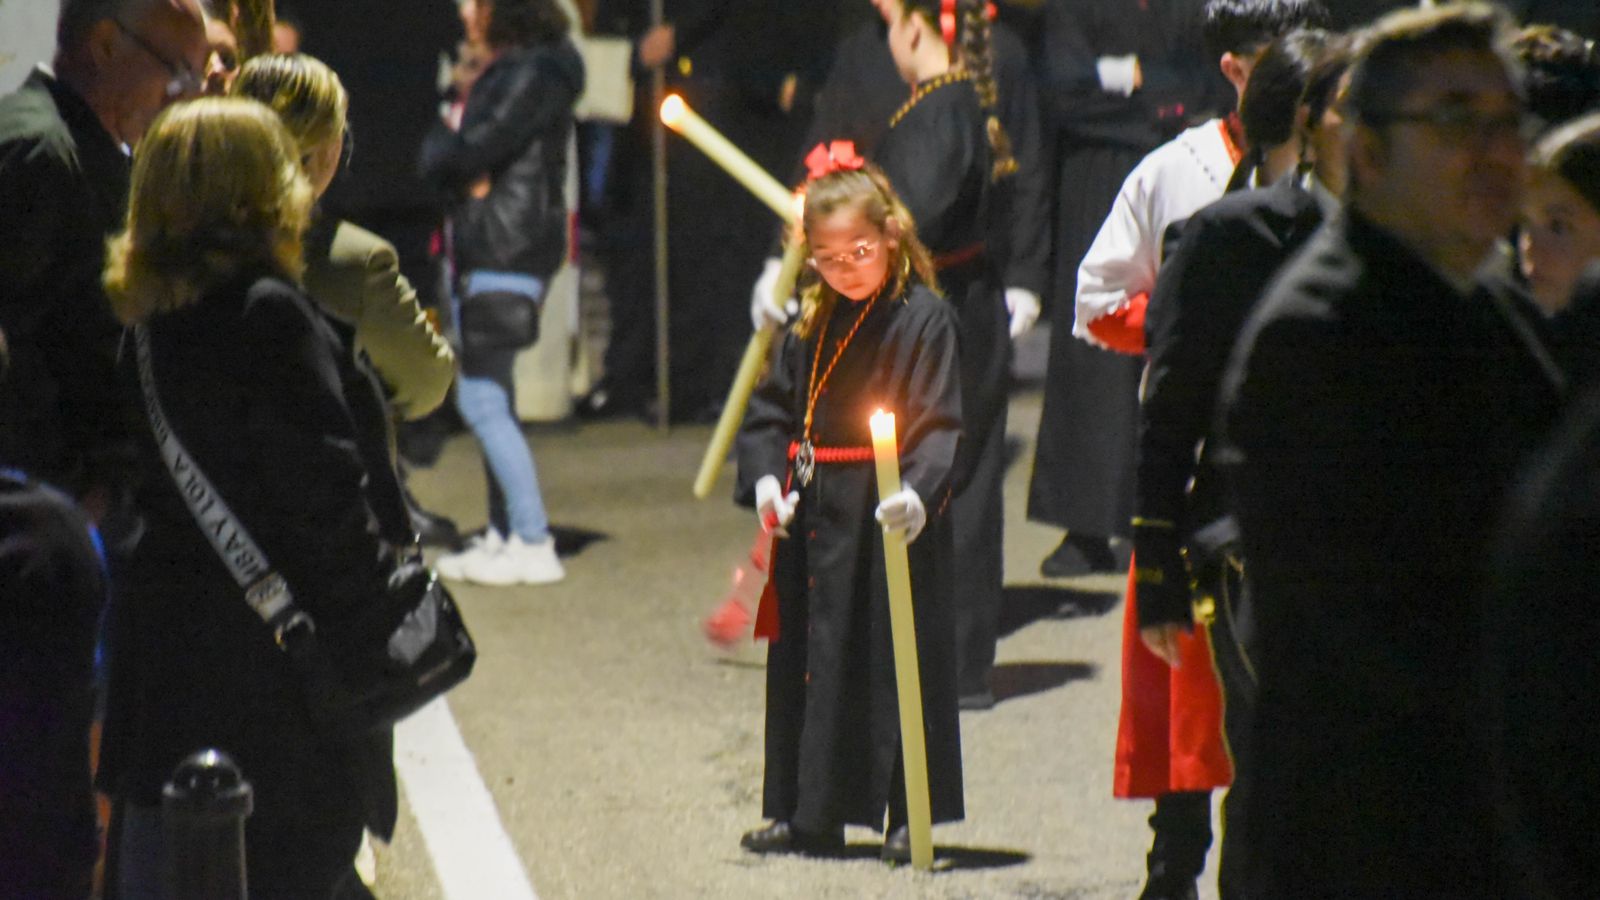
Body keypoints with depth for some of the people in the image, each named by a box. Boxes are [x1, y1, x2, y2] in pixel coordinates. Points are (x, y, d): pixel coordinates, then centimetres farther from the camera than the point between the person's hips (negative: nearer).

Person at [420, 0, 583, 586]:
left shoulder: (534, 74, -14)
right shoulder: (504, 71, 17)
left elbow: (468, 154, -20)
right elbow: (438, 163, 17)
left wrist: (441, 143, 2)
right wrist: (465, 176, -5)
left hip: (510, 252, -11)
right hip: (485, 251, 11)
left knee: (482, 399, -13)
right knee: (488, 397, 15)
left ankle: (533, 545, -12)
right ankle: (503, 534, 21)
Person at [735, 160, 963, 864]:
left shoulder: (924, 318, -9)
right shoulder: (812, 323, 10)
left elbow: (940, 427, -15)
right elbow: (773, 408, 15)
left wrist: (919, 491, -31)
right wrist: (766, 474, -2)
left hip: (888, 521, -6)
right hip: (814, 517, 6)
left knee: (895, 661, -2)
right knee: (807, 659, 11)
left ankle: (908, 815, 6)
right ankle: (811, 815, 21)